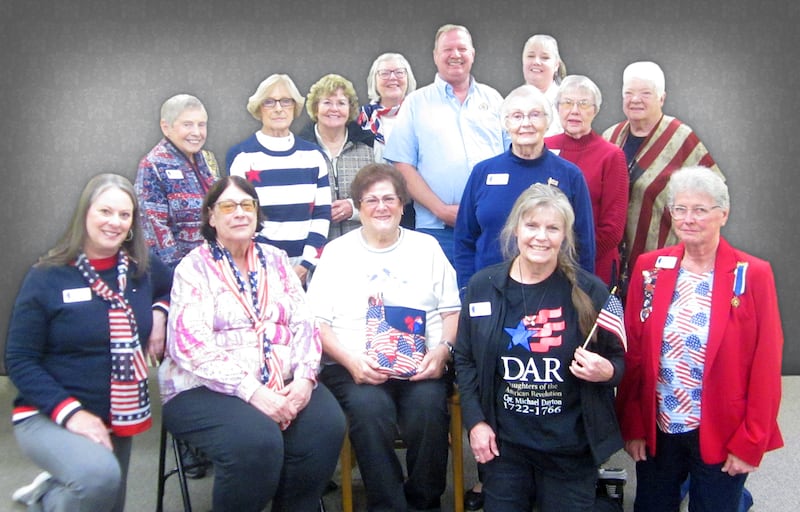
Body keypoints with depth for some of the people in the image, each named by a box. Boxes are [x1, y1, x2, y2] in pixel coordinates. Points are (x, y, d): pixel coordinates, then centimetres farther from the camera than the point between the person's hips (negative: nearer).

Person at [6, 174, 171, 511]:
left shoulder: (144, 271, 1)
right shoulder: (47, 278, -10)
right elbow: (19, 361, -10)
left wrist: (159, 312, 0)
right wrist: (69, 411, -23)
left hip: (117, 420, 6)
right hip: (48, 416, -5)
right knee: (100, 476, -34)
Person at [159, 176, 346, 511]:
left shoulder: (276, 261, 15)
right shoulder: (194, 268, 0)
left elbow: (304, 324, 8)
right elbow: (192, 345, -13)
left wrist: (305, 377, -11)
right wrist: (252, 391, -22)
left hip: (283, 385, 4)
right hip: (208, 389, -4)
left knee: (326, 426, -23)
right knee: (256, 441, -32)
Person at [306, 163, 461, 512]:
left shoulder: (426, 247, 17)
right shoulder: (337, 251, 12)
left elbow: (452, 311, 13)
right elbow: (317, 322, 4)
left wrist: (443, 349, -8)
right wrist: (350, 360, -13)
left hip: (420, 365, 1)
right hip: (353, 366, -1)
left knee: (428, 407, -30)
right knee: (370, 407, -33)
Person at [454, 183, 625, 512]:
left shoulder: (590, 291, -5)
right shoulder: (482, 286, -2)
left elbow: (618, 360, 5)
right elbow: (465, 359, 5)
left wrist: (607, 371, -17)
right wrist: (475, 421, -3)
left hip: (571, 448, -1)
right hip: (503, 442, 1)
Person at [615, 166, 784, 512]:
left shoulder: (753, 275, -9)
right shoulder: (650, 268, -2)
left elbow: (766, 368, -8)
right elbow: (632, 353, 0)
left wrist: (750, 443, -8)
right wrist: (632, 425, -2)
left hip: (721, 436, -2)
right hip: (656, 431, 3)